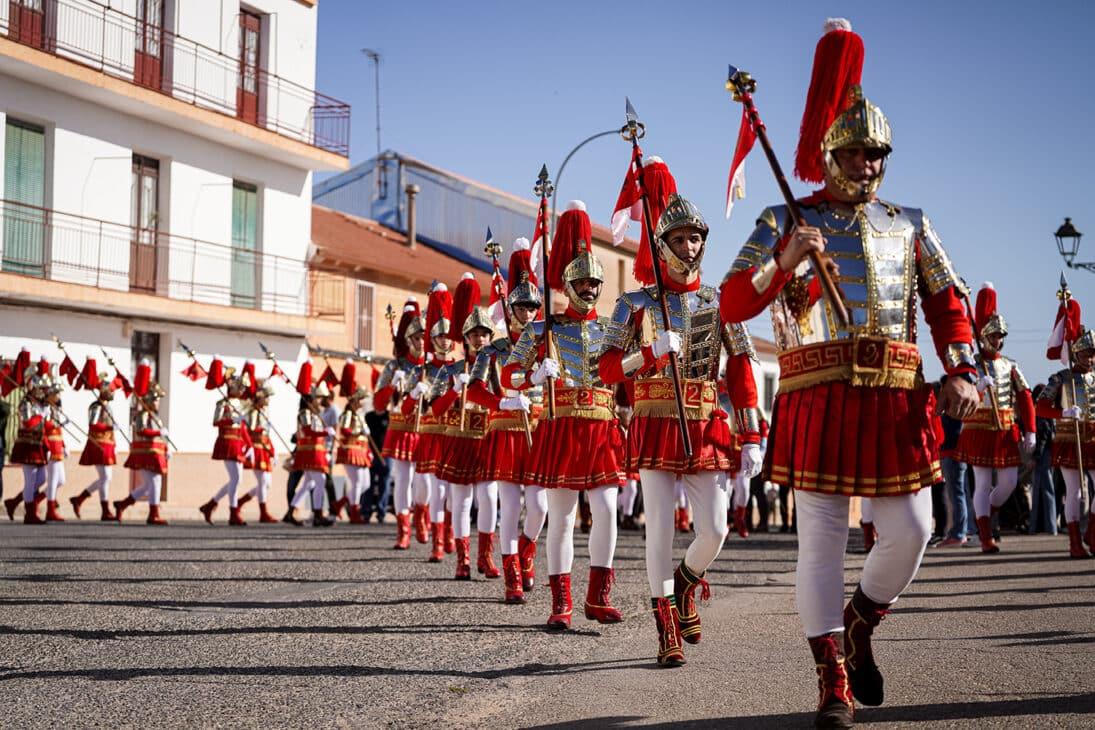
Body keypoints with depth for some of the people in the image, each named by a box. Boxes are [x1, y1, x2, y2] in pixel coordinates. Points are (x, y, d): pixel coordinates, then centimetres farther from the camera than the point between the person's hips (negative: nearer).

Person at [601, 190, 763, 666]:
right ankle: (668, 631, 5)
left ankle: (685, 583, 31)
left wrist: (750, 439, 1)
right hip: (655, 426, -2)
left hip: (705, 428, 2)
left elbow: (741, 372, 6)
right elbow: (608, 370, -1)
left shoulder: (719, 304, 7)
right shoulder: (635, 304, 3)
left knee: (714, 529, -3)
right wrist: (652, 352, -20)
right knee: (660, 526, -5)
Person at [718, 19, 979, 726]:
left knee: (911, 531, 1)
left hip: (897, 401, 3)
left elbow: (948, 299, 18)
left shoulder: (909, 225, 16)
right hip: (818, 398, -3)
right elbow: (732, 306, -1)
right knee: (822, 540, -4)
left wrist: (962, 370, 2)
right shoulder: (785, 222, 7)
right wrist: (783, 262, -19)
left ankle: (860, 625, 29)